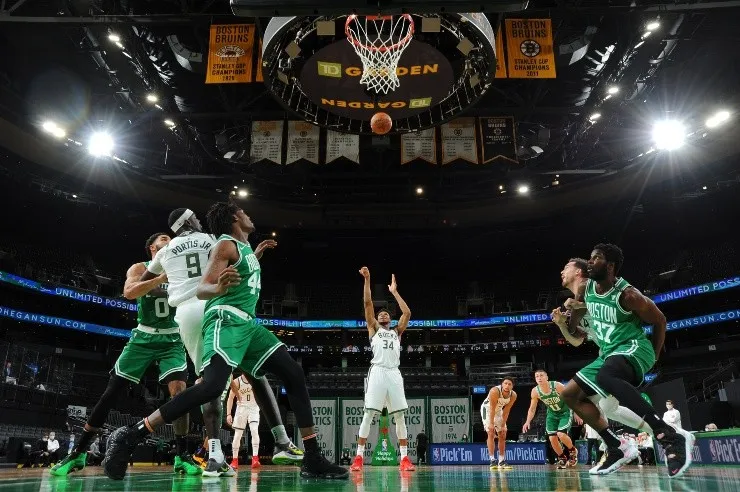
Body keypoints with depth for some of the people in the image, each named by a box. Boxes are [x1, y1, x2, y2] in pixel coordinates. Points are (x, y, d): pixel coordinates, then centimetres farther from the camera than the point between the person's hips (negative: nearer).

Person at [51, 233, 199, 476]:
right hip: (143, 337, -1)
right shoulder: (140, 268, -2)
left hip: (171, 340, 1)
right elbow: (129, 292, -22)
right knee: (111, 391, -1)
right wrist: (163, 277, -30)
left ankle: (182, 456, -8)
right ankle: (79, 452, 11)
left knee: (178, 390, -17)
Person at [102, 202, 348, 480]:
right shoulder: (226, 245, -5)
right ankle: (129, 437, -17)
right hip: (227, 320, -9)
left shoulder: (245, 248, 22)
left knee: (294, 375, 0)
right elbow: (201, 289, -17)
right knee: (212, 386, -28)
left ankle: (312, 460, -1)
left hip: (247, 322, 9)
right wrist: (218, 288, -37)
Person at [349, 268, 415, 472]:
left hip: (394, 373, 3)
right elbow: (368, 303, 9)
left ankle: (404, 458, 5)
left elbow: (407, 313, 13)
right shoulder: (373, 329, 19)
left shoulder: (397, 332, 25)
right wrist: (367, 280, 4)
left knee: (400, 416, 0)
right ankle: (359, 457, -4)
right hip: (377, 371, -2)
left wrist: (395, 292, 18)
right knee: (368, 414, -8)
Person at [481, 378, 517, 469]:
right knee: (491, 433, -15)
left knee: (502, 436, 5)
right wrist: (491, 423, -28)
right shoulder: (495, 391, -34)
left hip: (498, 410, 6)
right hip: (487, 409, -6)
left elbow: (506, 411, -11)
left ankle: (502, 461, 12)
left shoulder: (513, 395, -18)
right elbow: (492, 409, -29)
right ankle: (492, 460, -14)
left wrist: (503, 425, -12)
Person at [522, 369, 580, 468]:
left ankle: (573, 451, 10)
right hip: (552, 414, 4)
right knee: (552, 438, -3)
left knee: (561, 434, -21)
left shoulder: (557, 386, -28)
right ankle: (562, 458, 22)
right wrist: (528, 422, -16)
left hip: (565, 412, -4)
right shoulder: (535, 392, -16)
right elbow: (532, 409, -4)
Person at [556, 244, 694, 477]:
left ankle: (672, 436, -38)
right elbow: (573, 329, 16)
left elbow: (659, 320, -3)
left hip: (634, 348, -8)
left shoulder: (627, 294, -17)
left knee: (605, 377, -40)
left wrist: (653, 357, 0)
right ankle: (618, 448, 7)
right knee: (569, 394, 6)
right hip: (608, 353, 9)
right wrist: (572, 310, -7)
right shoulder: (585, 289, 3)